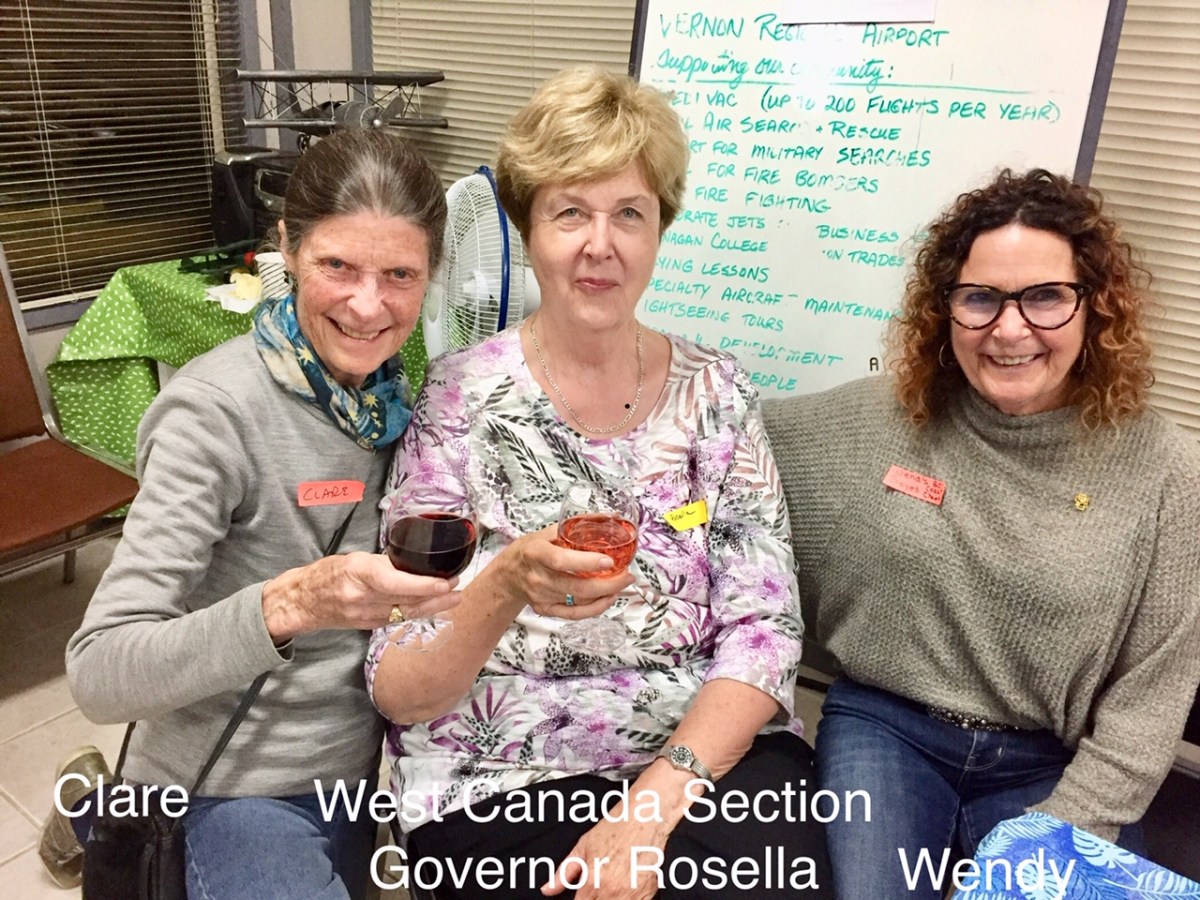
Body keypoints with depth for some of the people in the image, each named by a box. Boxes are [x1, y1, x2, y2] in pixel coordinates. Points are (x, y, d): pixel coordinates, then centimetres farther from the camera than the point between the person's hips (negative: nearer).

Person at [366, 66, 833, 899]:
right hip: (504, 778, -2)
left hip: (711, 753, 3)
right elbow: (399, 694, -9)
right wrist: (504, 589, -28)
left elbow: (765, 627, -2)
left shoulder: (718, 392, 0)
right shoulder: (460, 397, -7)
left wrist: (659, 797, -16)